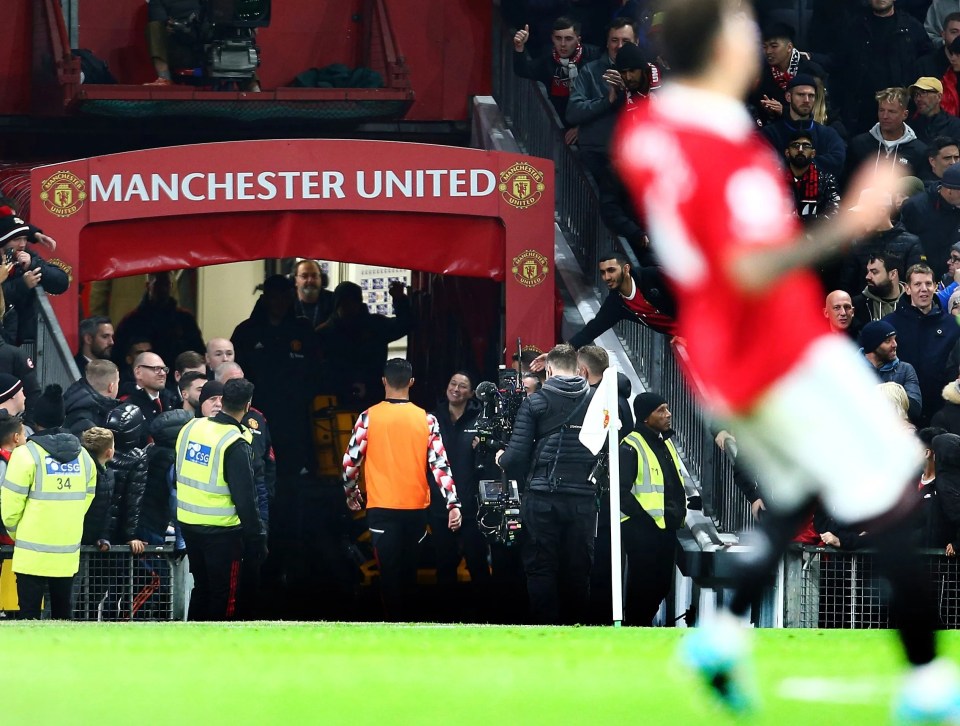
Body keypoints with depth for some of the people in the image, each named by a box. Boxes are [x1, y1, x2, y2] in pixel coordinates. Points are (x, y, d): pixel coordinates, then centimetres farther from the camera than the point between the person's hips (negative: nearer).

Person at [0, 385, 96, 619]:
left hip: (32, 554, -5)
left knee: (29, 615, -2)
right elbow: (86, 500, 9)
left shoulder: (26, 455, -12)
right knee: (62, 613, 13)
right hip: (68, 554, 5)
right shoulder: (83, 456, 6)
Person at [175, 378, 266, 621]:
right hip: (220, 529, -7)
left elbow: (179, 475, 12)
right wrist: (256, 538, -9)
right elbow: (244, 497, -17)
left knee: (201, 587, 19)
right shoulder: (235, 444, -18)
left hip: (188, 524, 7)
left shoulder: (191, 427, 2)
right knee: (224, 594, 4)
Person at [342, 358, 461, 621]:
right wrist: (453, 504, -6)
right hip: (416, 506, 2)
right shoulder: (427, 420, 0)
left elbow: (351, 461, -2)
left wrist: (351, 493, 16)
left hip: (382, 507, -2)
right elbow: (440, 464, -5)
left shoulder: (369, 417, -5)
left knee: (390, 571, -2)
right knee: (408, 568, 16)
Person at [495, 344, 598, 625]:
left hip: (542, 498, -2)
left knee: (540, 570, 4)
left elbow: (517, 456, -6)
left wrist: (502, 459, 15)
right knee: (578, 571, 9)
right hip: (582, 498, 2)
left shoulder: (535, 402, -3)